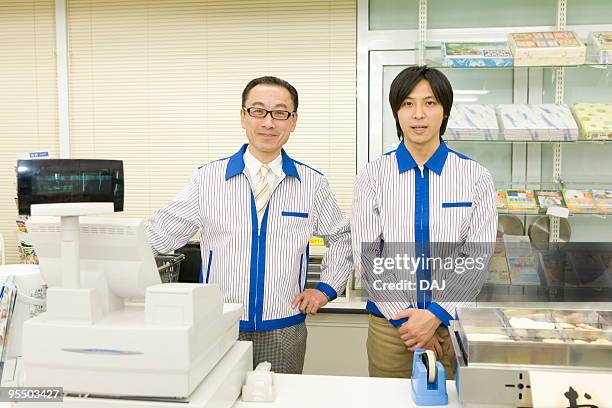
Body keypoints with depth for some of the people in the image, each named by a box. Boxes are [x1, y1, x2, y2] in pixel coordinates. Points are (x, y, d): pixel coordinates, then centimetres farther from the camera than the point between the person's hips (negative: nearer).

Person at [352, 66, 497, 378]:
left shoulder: (476, 177, -3)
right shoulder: (373, 176, -3)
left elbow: (477, 257, -6)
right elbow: (366, 256, -6)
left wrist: (436, 315, -15)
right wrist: (405, 318, -11)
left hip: (454, 325, 0)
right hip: (388, 325, 0)